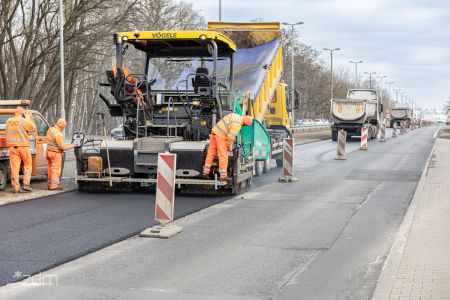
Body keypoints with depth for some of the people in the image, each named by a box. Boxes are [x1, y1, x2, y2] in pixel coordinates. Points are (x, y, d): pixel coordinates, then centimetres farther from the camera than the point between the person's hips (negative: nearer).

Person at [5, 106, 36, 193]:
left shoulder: (9, 121, 7)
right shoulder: (24, 121, -8)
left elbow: (6, 133, 15)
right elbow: (33, 128, 2)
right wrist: (27, 119, 10)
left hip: (12, 146, 3)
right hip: (23, 146, -3)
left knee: (14, 167, 3)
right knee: (28, 165, 11)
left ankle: (15, 187, 1)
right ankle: (26, 184, 3)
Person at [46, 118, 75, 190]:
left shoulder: (50, 130, 5)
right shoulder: (58, 134, -23)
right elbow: (61, 147, -20)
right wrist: (72, 146, -10)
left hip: (48, 152, 9)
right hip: (56, 153, -9)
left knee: (50, 169, 15)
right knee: (56, 170, -1)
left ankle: (49, 184, 21)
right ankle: (54, 186, 1)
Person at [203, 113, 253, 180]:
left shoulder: (234, 115, 12)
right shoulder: (237, 125, -17)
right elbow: (230, 136, -19)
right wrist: (229, 147, -4)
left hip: (215, 131, 9)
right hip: (220, 136, -9)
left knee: (211, 153, 12)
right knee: (223, 156, -2)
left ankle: (206, 172, 12)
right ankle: (223, 176, -1)